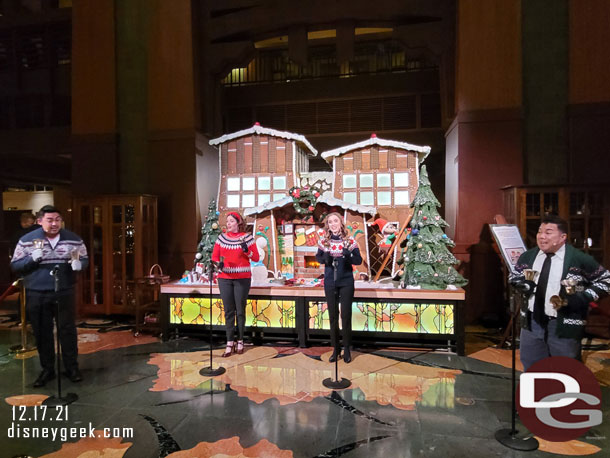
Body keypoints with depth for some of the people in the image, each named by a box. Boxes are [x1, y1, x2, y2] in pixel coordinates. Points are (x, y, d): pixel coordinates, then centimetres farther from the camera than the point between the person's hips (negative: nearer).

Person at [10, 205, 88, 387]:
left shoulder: (74, 239, -1)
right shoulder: (26, 240, -2)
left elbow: (84, 259, 8)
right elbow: (14, 265, 2)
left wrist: (79, 264, -16)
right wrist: (32, 258, -18)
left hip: (64, 294, 0)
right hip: (37, 296, 1)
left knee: (68, 330, 6)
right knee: (42, 333, 11)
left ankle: (72, 367, 20)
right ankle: (47, 370, 26)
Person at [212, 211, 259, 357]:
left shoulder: (247, 237, 0)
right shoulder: (222, 237, 7)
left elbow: (256, 258, -1)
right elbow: (214, 256, 7)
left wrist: (247, 251, -19)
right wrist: (218, 264, -13)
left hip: (242, 279, -2)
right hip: (224, 278, 2)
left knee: (240, 311, 4)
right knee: (228, 311, 3)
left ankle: (240, 341, 17)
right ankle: (229, 343, 8)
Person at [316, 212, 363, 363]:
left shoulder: (350, 241, -6)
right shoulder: (323, 241, -1)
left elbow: (359, 260, -4)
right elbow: (318, 257, 11)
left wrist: (349, 256, -25)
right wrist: (324, 259, -12)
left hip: (346, 283, -2)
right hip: (329, 283, 2)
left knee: (346, 316, 3)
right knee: (333, 316, 10)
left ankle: (347, 349, 18)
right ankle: (335, 349, 22)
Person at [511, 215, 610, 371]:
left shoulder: (580, 259, -10)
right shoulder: (527, 256, 4)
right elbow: (514, 277, 16)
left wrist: (579, 298, -16)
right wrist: (524, 285, -7)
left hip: (564, 326, -4)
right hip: (531, 323, 4)